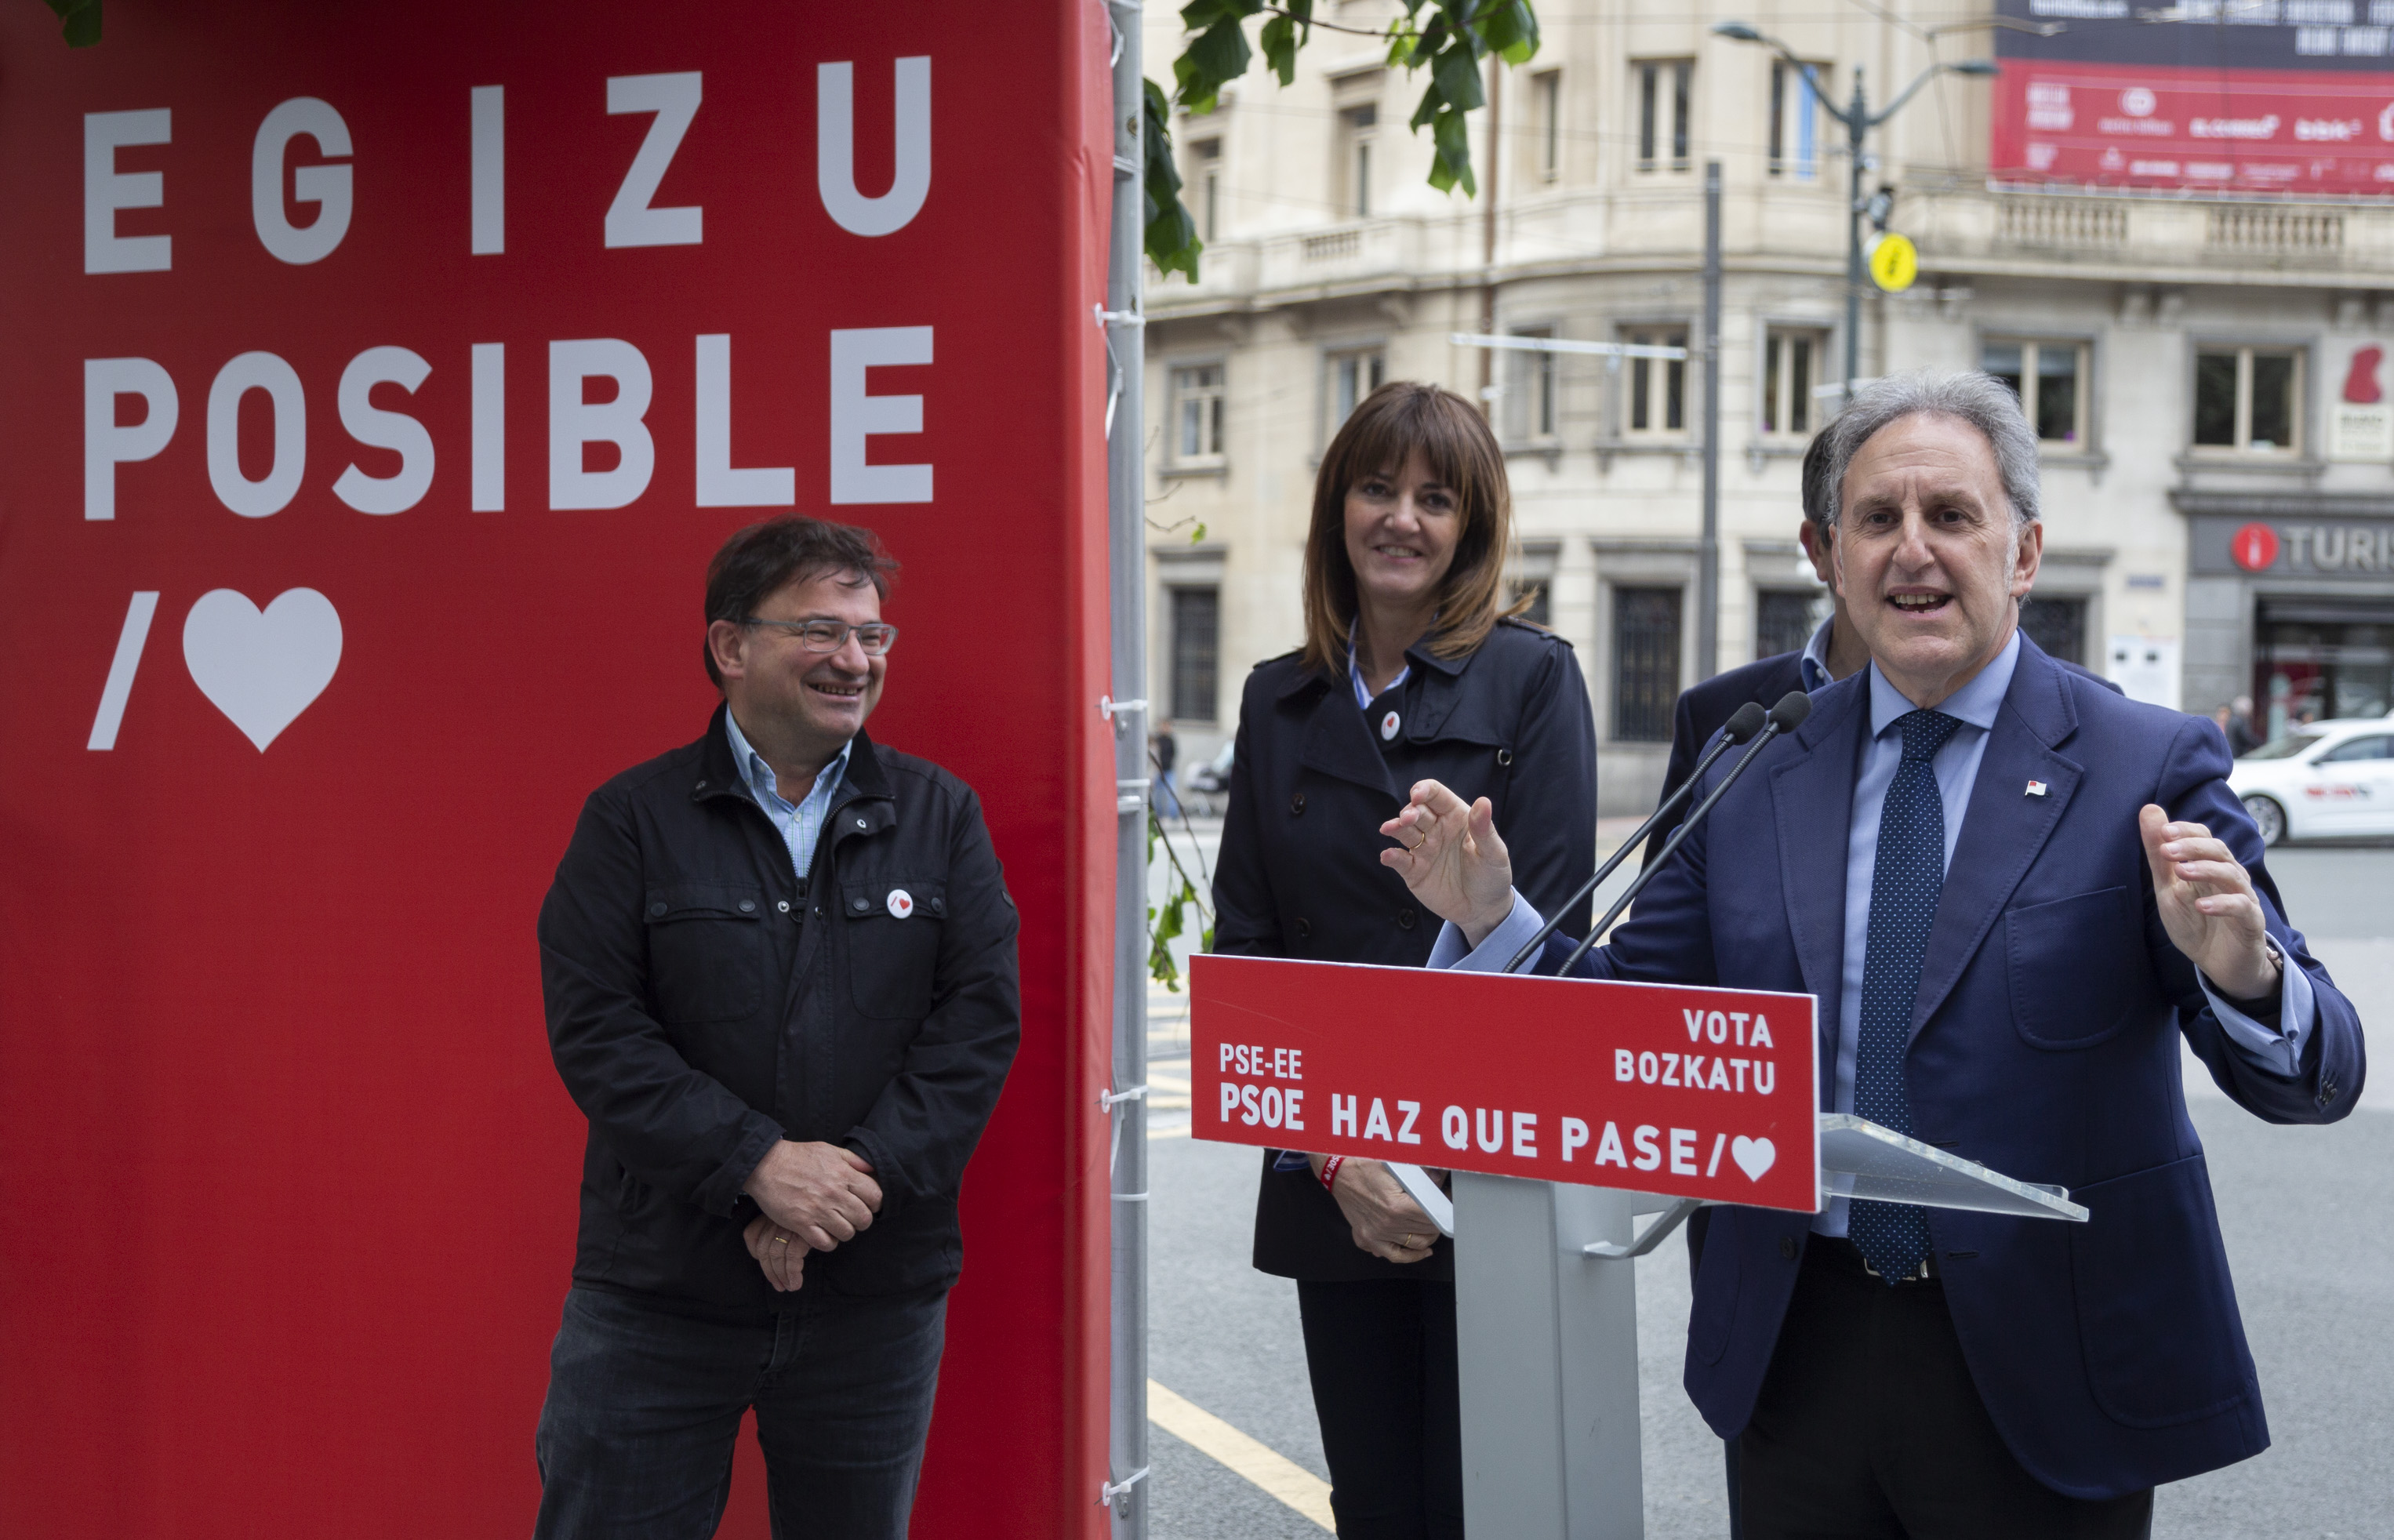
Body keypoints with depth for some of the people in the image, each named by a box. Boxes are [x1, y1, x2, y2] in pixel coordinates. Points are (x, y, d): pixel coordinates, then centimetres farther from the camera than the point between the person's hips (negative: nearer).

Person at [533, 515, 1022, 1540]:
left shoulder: (940, 816, 6)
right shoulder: (633, 820, 0)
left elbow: (982, 1016, -2)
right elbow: (593, 1029, -8)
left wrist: (862, 1171, -14)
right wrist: (758, 1163, -18)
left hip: (876, 1291, 2)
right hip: (658, 1292, -2)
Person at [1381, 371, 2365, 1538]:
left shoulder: (2149, 771, -7)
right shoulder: (1751, 776, 5)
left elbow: (2314, 1082, -11)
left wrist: (2241, 973, -33)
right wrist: (1492, 916, -9)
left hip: (2042, 1380, -3)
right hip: (1797, 1358, 4)